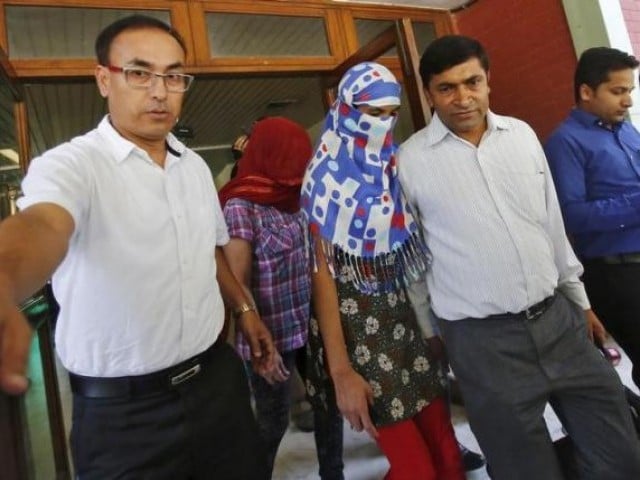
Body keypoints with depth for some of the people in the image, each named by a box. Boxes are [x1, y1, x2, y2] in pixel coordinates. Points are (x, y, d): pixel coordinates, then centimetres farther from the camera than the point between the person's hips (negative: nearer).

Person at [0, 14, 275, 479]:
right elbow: (43, 224, -37)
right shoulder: (71, 164, -15)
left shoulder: (196, 167, 5)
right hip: (122, 409, -5)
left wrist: (244, 308, 18)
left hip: (218, 378, 6)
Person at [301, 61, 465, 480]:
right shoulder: (326, 176, -9)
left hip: (406, 317, 6)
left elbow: (414, 250, 12)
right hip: (358, 326, -5)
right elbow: (322, 271, -14)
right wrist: (341, 370, -17)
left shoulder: (395, 166, 7)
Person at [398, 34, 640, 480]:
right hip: (483, 340, -4)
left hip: (559, 318, 5)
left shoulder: (522, 134, 6)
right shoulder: (409, 160, -7)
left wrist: (578, 297, 19)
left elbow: (552, 222, 14)